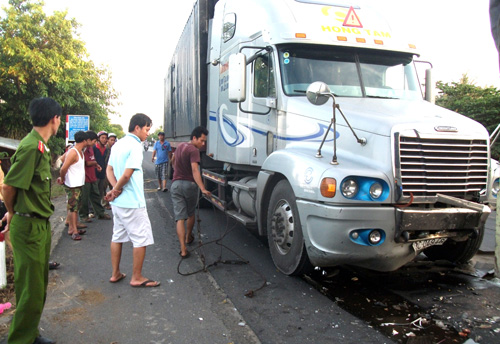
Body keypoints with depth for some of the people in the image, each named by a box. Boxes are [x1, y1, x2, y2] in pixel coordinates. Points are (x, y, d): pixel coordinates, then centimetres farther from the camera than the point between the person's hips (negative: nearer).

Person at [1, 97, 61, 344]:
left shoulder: (41, 145, 10)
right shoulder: (31, 146, -20)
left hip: (41, 223, 9)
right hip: (29, 225, -9)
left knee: (39, 285, 19)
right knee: (31, 288, 2)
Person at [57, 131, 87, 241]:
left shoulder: (80, 152, 11)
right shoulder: (73, 152, -19)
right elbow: (63, 168, -23)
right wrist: (62, 179, -9)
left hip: (78, 184, 9)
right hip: (72, 185, -9)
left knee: (75, 207, 15)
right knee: (73, 208, -3)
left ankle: (73, 228, 24)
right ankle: (74, 231, 3)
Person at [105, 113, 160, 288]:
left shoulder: (117, 144, 11)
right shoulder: (135, 146, -17)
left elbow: (109, 170, 10)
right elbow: (127, 175, -22)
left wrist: (115, 188, -4)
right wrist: (116, 190, -6)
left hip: (117, 202, 9)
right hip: (132, 203, -9)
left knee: (117, 237, 17)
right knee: (141, 239, 2)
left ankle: (115, 274, 26)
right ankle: (137, 278, 10)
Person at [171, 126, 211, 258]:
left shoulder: (181, 146, 11)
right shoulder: (193, 150, -14)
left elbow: (173, 160, 32)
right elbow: (195, 170, -29)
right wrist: (203, 189, -38)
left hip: (176, 184, 5)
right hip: (190, 184, -5)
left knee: (180, 217, -2)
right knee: (190, 214, 20)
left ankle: (183, 249, -10)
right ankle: (188, 237, 40)